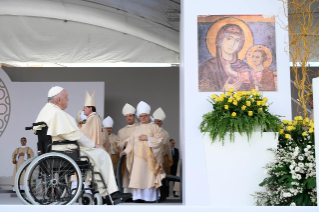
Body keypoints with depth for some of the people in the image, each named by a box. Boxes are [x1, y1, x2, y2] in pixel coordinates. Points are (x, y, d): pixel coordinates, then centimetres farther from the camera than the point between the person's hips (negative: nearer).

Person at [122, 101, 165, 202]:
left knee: (149, 175, -7)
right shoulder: (137, 128, 20)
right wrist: (126, 151, 4)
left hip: (149, 155, -4)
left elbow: (159, 140, -2)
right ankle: (138, 196, -3)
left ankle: (149, 196, -4)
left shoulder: (154, 127, 6)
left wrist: (148, 138, -12)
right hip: (138, 155, 4)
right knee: (137, 175, -4)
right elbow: (132, 142, 18)